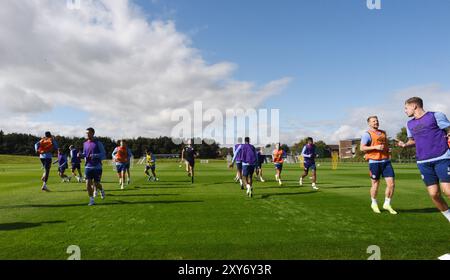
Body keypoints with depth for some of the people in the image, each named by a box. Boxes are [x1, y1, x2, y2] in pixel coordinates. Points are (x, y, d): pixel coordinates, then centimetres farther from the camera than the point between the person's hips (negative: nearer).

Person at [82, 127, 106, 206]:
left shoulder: (98, 143, -5)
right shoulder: (85, 143, 10)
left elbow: (104, 155, -7)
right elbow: (84, 154, 22)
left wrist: (95, 155, -23)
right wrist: (81, 155, -1)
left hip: (97, 167, -4)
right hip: (88, 167, 4)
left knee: (96, 184, 1)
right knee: (88, 184, -6)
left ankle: (102, 191, 35)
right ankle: (91, 200, 7)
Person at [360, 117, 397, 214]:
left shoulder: (383, 132, 17)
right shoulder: (367, 134, -4)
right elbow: (362, 148, -12)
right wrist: (375, 147, -19)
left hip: (386, 161, 5)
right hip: (374, 162, -5)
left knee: (391, 183, -2)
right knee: (375, 184, 5)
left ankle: (387, 204, 16)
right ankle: (374, 203, 26)